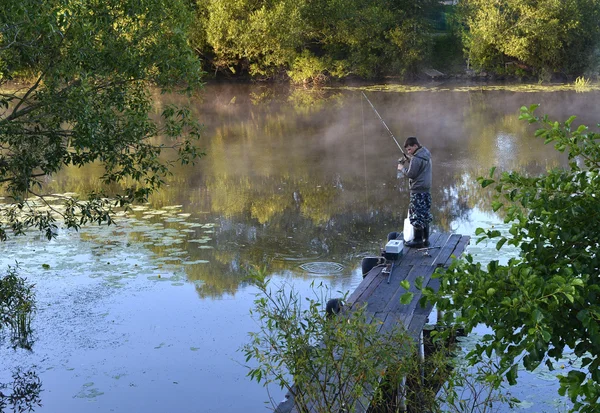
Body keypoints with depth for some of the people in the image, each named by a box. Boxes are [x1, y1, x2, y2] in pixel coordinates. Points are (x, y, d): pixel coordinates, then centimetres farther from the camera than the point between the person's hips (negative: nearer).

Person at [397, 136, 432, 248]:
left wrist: (402, 168, -1)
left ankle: (418, 240, 2)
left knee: (417, 215, -3)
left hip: (418, 190, -10)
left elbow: (411, 174, -18)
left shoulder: (416, 158, -19)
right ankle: (425, 239, 20)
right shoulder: (426, 153, 11)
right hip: (426, 189, 10)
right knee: (425, 214, 15)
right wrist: (408, 161, 7)